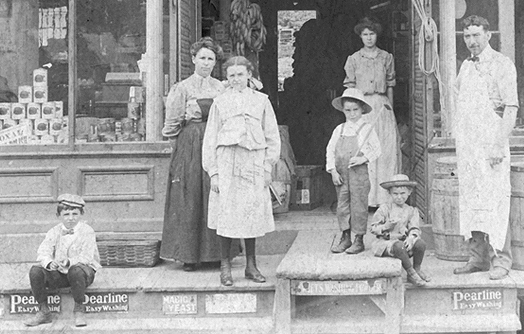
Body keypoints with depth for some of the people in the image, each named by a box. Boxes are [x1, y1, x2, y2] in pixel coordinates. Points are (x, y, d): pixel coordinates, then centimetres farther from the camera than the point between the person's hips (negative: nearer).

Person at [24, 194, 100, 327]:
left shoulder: (87, 231, -8)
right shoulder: (54, 232, 3)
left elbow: (86, 257, -19)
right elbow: (43, 253, -8)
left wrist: (68, 262, -39)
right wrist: (49, 263, -33)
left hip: (84, 269, -4)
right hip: (59, 274, 4)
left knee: (76, 271, -40)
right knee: (35, 271, -22)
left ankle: (79, 311, -19)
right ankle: (44, 312, -7)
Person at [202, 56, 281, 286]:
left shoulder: (261, 101, 9)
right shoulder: (220, 103, 7)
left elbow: (272, 137, 11)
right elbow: (210, 139, 6)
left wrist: (268, 167, 4)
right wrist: (213, 172, -1)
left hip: (253, 163, 1)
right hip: (227, 161, -1)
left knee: (253, 213, 4)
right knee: (226, 213, -3)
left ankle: (251, 265, 15)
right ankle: (225, 265, 7)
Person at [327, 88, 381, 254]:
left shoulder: (367, 129, 1)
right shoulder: (339, 130, 9)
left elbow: (376, 149, 1)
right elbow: (330, 150, 8)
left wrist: (363, 158, -15)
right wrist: (333, 171, -1)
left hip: (358, 172, -4)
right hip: (341, 173, 4)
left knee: (358, 206, -2)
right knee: (342, 206, 7)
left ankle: (359, 239, 7)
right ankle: (345, 238, 17)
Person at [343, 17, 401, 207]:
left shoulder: (386, 57, 11)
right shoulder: (353, 59, 8)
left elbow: (390, 86, 12)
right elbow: (350, 88, 7)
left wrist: (390, 108, 6)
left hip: (382, 106, 1)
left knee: (387, 149, -5)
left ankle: (386, 196, -1)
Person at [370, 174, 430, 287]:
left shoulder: (412, 211, 8)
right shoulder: (384, 209, -2)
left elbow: (414, 228, -4)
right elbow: (374, 228, -3)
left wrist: (411, 238, -26)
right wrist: (387, 226, -22)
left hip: (404, 240, 4)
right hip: (386, 242, -4)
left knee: (421, 243, -25)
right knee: (399, 246, -37)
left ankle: (417, 269, -1)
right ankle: (411, 274, -20)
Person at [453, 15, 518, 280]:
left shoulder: (502, 65, -5)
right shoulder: (466, 66, 16)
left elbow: (511, 107, -10)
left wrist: (499, 145, -17)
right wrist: (459, 144, 14)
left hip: (490, 142, -7)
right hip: (465, 144, 7)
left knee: (494, 201, -7)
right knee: (470, 201, 8)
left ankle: (501, 260, -2)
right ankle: (478, 257, 15)